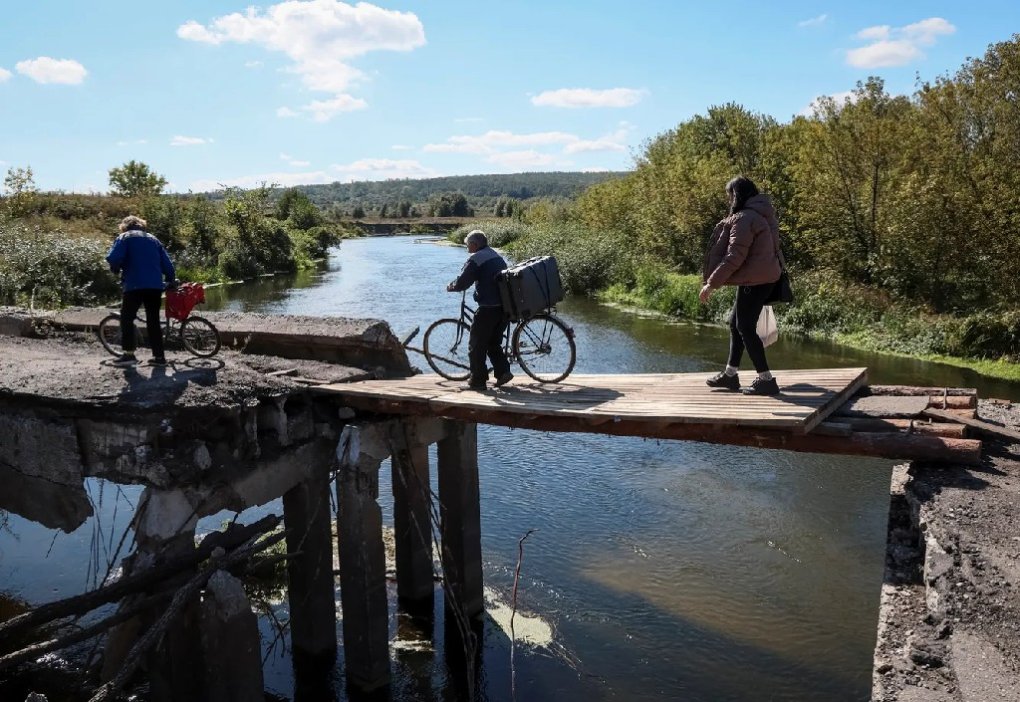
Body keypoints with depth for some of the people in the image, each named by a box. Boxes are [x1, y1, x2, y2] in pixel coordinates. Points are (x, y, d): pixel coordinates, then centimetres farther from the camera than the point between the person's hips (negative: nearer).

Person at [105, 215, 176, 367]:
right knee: (153, 320, 10)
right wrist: (171, 281, 26)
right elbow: (167, 264, 16)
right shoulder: (153, 239, 21)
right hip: (155, 286, 5)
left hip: (135, 285, -4)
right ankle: (159, 356, 7)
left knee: (127, 318, 4)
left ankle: (129, 354, -4)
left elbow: (113, 258, -9)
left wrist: (116, 270, 11)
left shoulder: (125, 237, 7)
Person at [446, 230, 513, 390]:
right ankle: (503, 372, 10)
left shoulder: (476, 258, -9)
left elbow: (462, 283, -13)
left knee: (476, 346, 4)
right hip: (505, 308, 8)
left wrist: (450, 287, 7)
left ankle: (478, 380, 6)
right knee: (493, 343, 21)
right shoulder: (497, 257, 18)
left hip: (488, 309, -8)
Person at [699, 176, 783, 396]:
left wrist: (712, 283, -18)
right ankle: (730, 374, 25)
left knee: (746, 328, -4)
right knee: (736, 323, 16)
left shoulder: (744, 218, -17)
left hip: (754, 281, -10)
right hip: (763, 278, 10)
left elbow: (734, 257, -22)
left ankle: (766, 380, -2)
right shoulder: (761, 214, 14)